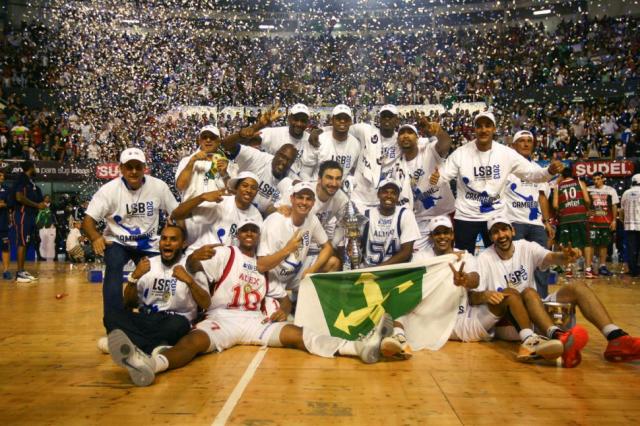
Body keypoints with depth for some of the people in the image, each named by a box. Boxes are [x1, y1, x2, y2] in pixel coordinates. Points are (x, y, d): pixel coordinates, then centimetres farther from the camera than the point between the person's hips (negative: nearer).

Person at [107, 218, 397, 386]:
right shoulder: (225, 254, 8)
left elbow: (284, 297, 26)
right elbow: (195, 269, -9)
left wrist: (283, 309, 2)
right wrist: (193, 259, -33)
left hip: (254, 320, 3)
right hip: (221, 317, -3)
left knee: (297, 335, -17)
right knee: (196, 339, -34)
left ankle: (361, 347, -34)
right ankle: (149, 364, -65)